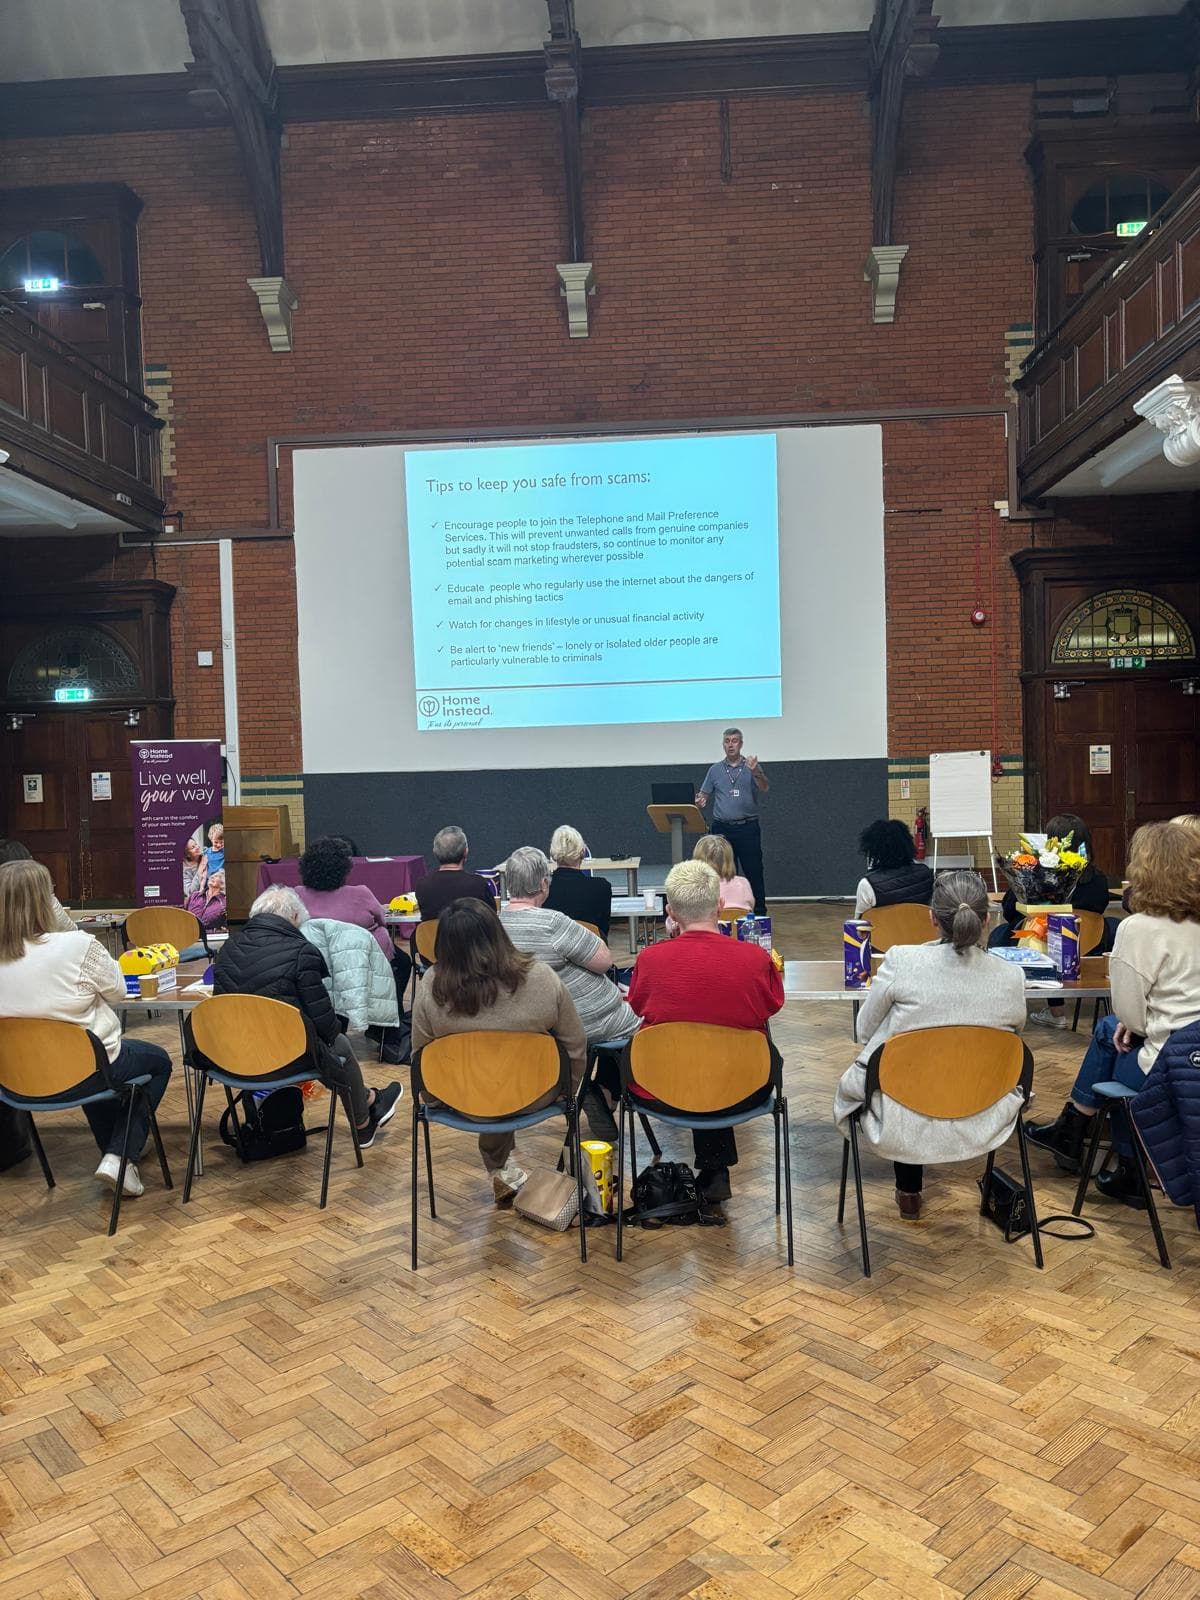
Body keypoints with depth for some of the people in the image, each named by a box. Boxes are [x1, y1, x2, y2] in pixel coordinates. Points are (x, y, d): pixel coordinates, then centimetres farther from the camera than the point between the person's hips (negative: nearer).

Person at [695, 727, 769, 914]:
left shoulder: (752, 766, 2)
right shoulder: (715, 770, 9)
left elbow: (764, 789, -13)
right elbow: (704, 795, 11)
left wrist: (756, 772, -32)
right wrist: (700, 802, -13)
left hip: (747, 827, -2)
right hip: (722, 828, 2)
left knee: (754, 872, 1)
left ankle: (760, 912, 8)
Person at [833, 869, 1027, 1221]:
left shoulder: (901, 961, -18)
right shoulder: (1012, 978, -11)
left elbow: (863, 1033, -3)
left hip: (901, 1129, -2)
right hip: (980, 1129, 2)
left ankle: (910, 1192, 40)